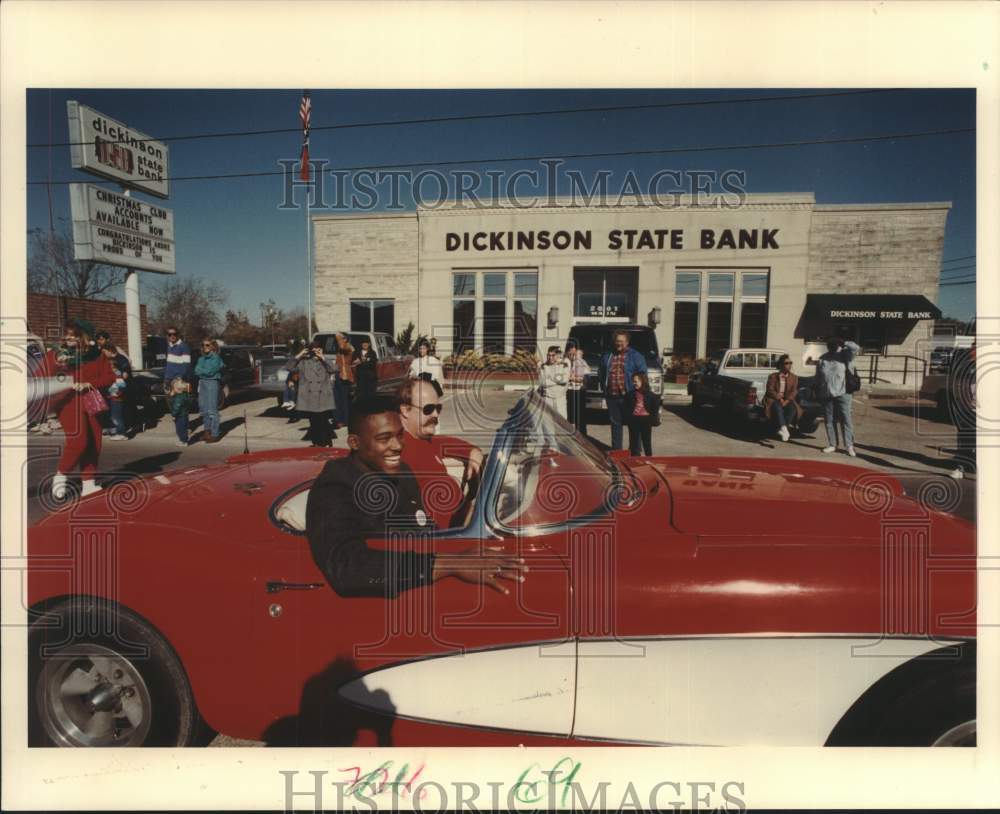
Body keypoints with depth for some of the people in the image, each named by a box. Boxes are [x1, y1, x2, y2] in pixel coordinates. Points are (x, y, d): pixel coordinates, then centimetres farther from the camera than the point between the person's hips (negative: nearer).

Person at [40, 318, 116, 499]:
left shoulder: (96, 354, 6)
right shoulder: (56, 355, 2)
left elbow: (109, 376, 3)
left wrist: (89, 384, -12)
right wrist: (57, 366, -22)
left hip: (91, 402, 4)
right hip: (68, 402, -3)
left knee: (94, 444, 1)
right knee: (78, 440, -19)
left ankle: (88, 483, 10)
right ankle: (61, 475, 2)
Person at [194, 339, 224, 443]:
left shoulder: (216, 358, -6)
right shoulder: (201, 358, 16)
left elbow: (210, 371, -14)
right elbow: (196, 371, 6)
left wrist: (200, 370, -1)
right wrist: (204, 371, -11)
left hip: (212, 383, -8)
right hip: (202, 382, 8)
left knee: (212, 410, -9)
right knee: (203, 409, 12)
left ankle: (214, 435, -7)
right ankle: (207, 431, 23)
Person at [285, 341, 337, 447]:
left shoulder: (325, 362, 8)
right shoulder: (304, 362, 9)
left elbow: (333, 369, -12)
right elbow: (288, 367, 1)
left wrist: (322, 358, -13)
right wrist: (299, 355, -3)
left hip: (323, 398, -1)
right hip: (309, 398, 1)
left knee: (323, 421, -6)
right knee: (313, 422, 7)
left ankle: (325, 442, 8)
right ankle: (316, 442, 19)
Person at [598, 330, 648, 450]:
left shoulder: (635, 356, 2)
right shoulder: (607, 356, 14)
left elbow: (642, 374, 0)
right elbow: (601, 374, 22)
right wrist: (603, 387, 10)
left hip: (628, 396, -4)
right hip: (611, 396, 4)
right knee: (615, 423, 12)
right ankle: (616, 449, 21)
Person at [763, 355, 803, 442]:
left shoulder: (794, 377, 11)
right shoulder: (773, 376, 6)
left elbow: (794, 391, -1)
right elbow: (770, 390, -4)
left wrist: (786, 401, -20)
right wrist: (779, 399, -20)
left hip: (787, 401, 2)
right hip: (774, 400, -2)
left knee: (792, 408, -32)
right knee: (778, 407, -37)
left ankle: (780, 429, -29)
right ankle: (784, 429, -49)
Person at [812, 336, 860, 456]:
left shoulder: (844, 355, 1)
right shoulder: (822, 359, 8)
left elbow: (855, 348, -19)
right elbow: (818, 378, 10)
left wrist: (843, 343, -8)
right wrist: (817, 394, 9)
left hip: (842, 394, -3)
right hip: (826, 395, 3)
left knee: (845, 420, -3)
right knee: (829, 421, 7)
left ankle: (849, 446, 1)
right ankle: (832, 445, 16)